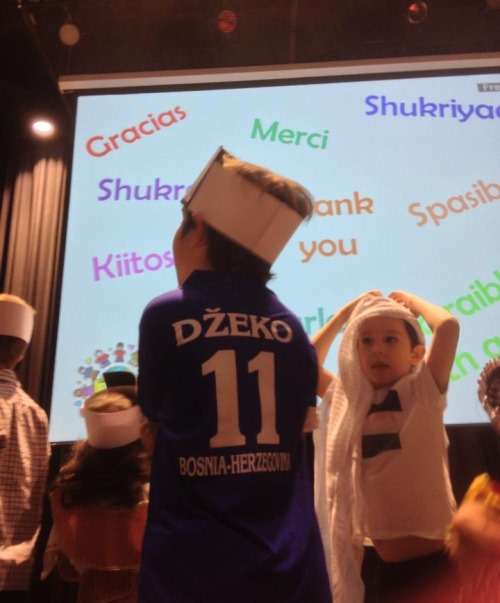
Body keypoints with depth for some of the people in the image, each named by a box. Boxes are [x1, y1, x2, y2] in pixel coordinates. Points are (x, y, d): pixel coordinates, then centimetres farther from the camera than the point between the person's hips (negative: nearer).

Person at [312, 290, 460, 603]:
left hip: (436, 560, -3)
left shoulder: (424, 393, -8)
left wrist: (411, 301, -3)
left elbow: (448, 325, -21)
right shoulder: (350, 402, 3)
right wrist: (346, 312, 9)